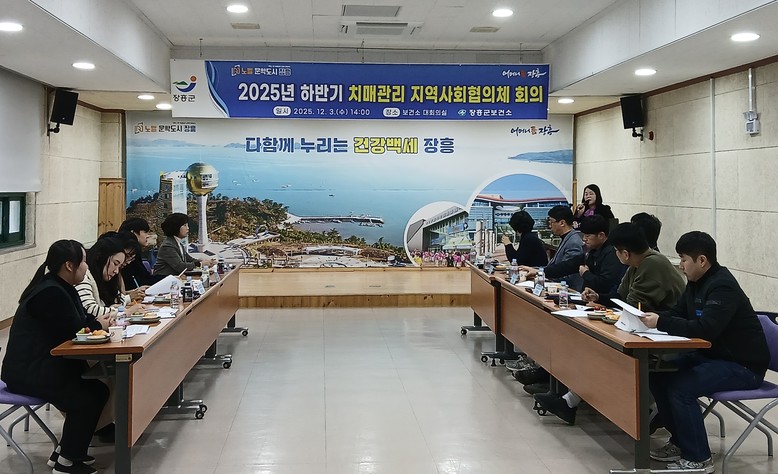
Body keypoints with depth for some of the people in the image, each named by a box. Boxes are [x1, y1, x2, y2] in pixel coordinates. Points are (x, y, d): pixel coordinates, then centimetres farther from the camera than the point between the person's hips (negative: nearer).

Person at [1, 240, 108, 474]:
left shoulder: (60, 287, 9)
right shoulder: (51, 293, -24)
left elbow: (79, 321, 12)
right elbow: (72, 332, -23)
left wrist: (98, 322, -8)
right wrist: (99, 324, -6)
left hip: (44, 365, 11)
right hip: (28, 372, -11)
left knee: (98, 391, 4)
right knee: (85, 400, -18)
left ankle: (65, 450, 14)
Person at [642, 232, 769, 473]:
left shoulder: (723, 287, -23)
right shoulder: (697, 282, 5)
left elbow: (705, 329, -34)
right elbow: (679, 312, 13)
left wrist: (661, 323, -29)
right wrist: (653, 317, -7)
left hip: (743, 365, -9)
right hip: (711, 354, 10)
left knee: (680, 388, -24)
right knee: (659, 375, 0)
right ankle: (681, 442, 13)